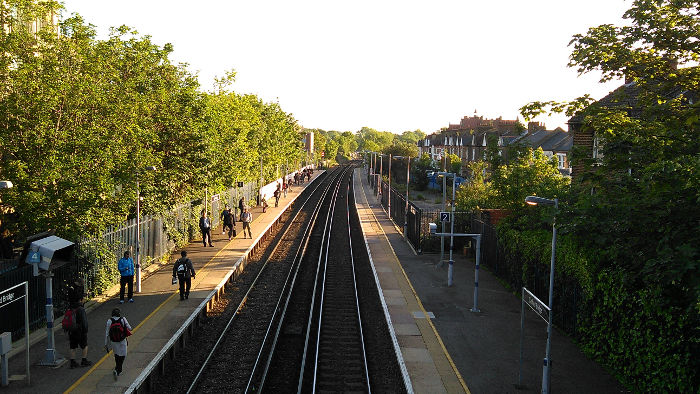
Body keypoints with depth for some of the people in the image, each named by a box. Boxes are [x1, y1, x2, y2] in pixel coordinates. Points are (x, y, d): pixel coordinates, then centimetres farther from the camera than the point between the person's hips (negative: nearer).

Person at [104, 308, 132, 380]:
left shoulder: (109, 321, -7)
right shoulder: (123, 319, -10)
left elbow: (107, 333, -6)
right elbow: (129, 329, -5)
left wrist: (106, 344, 1)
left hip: (113, 341, 2)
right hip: (122, 341, -2)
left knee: (116, 355, 23)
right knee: (122, 356, 10)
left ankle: (119, 371, 33)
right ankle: (116, 370, -11)